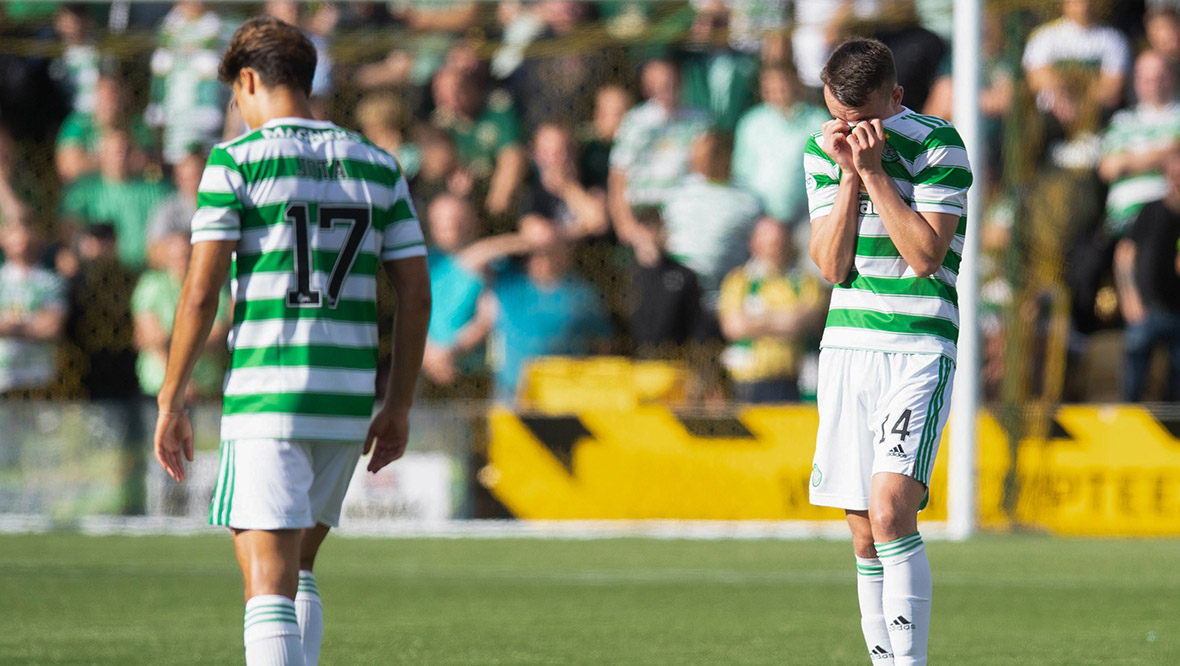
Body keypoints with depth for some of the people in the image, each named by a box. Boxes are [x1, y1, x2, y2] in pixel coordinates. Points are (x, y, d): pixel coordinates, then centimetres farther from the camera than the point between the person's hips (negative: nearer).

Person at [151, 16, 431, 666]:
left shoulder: (236, 160, -4)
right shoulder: (378, 166, 10)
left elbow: (201, 290, -9)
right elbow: (416, 295, 8)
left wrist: (170, 403, -2)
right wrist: (398, 408, 16)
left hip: (265, 399, -5)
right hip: (348, 402, 5)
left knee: (269, 587, -7)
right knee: (295, 571, 21)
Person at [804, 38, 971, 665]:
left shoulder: (938, 144, -7)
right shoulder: (821, 150, 9)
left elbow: (925, 256, -14)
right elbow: (832, 266, 2)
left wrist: (874, 170, -17)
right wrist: (848, 174, -8)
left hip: (918, 351, -5)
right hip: (845, 348, 5)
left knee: (890, 511, -20)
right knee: (865, 535, 4)